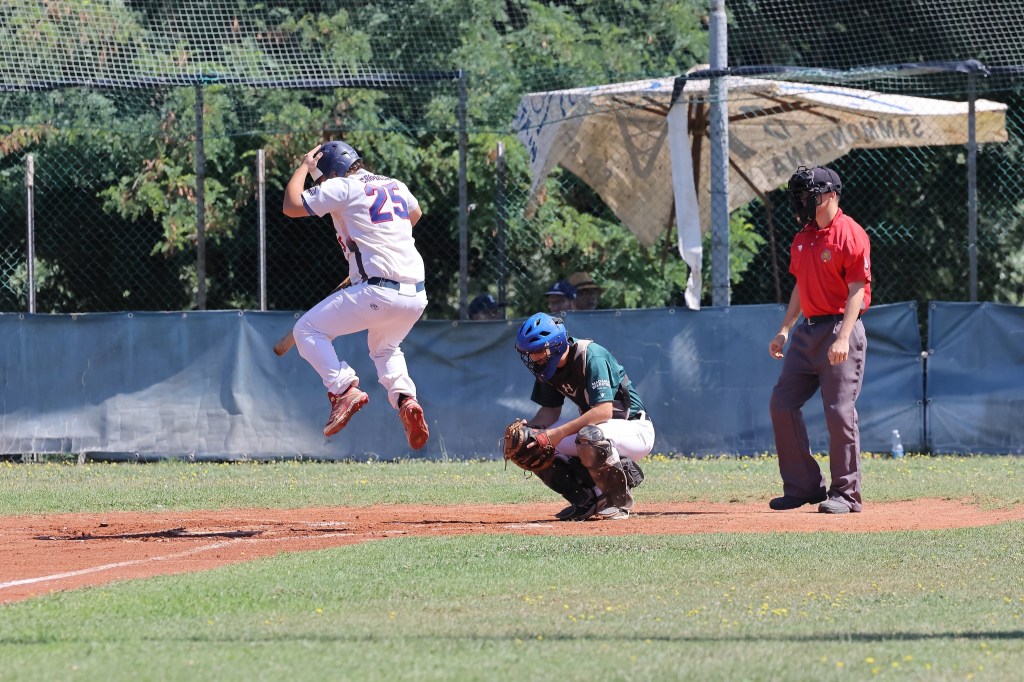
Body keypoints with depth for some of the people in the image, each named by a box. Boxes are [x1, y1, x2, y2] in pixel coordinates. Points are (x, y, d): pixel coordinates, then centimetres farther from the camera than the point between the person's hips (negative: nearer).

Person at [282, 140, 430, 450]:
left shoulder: (343, 188, -3)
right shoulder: (397, 186, 18)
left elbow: (291, 206, -2)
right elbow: (415, 213, 40)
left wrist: (304, 167, 12)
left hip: (378, 292, -7)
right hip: (417, 296, 7)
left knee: (307, 330, 5)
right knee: (385, 348, 32)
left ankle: (344, 388, -13)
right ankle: (404, 398, 3)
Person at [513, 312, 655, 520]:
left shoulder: (592, 356, -25)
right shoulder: (549, 365, -1)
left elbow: (604, 411, -33)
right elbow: (550, 411, 6)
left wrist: (559, 433, -36)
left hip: (636, 430, -8)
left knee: (589, 436, -39)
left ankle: (619, 501, -16)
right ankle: (588, 501, 4)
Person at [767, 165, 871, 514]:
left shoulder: (850, 234, -11)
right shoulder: (803, 237, 14)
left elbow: (857, 290, -16)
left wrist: (843, 338, -24)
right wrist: (785, 330, 16)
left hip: (840, 330, -9)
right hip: (807, 330, 9)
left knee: (840, 412, -9)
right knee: (782, 404, 5)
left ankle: (845, 493, 0)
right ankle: (804, 486, 13)